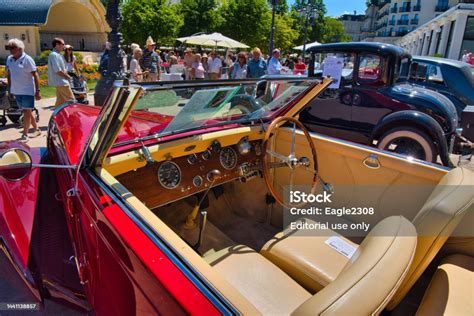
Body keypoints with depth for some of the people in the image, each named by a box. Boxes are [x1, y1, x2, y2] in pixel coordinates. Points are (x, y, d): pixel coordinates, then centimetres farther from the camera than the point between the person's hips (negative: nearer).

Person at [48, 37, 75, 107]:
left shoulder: (57, 54, 17)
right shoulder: (54, 55, -15)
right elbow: (58, 71, -21)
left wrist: (66, 75, 6)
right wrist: (67, 77, -8)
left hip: (59, 82, 10)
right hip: (61, 82, -10)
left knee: (60, 101, 13)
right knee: (71, 100, -7)